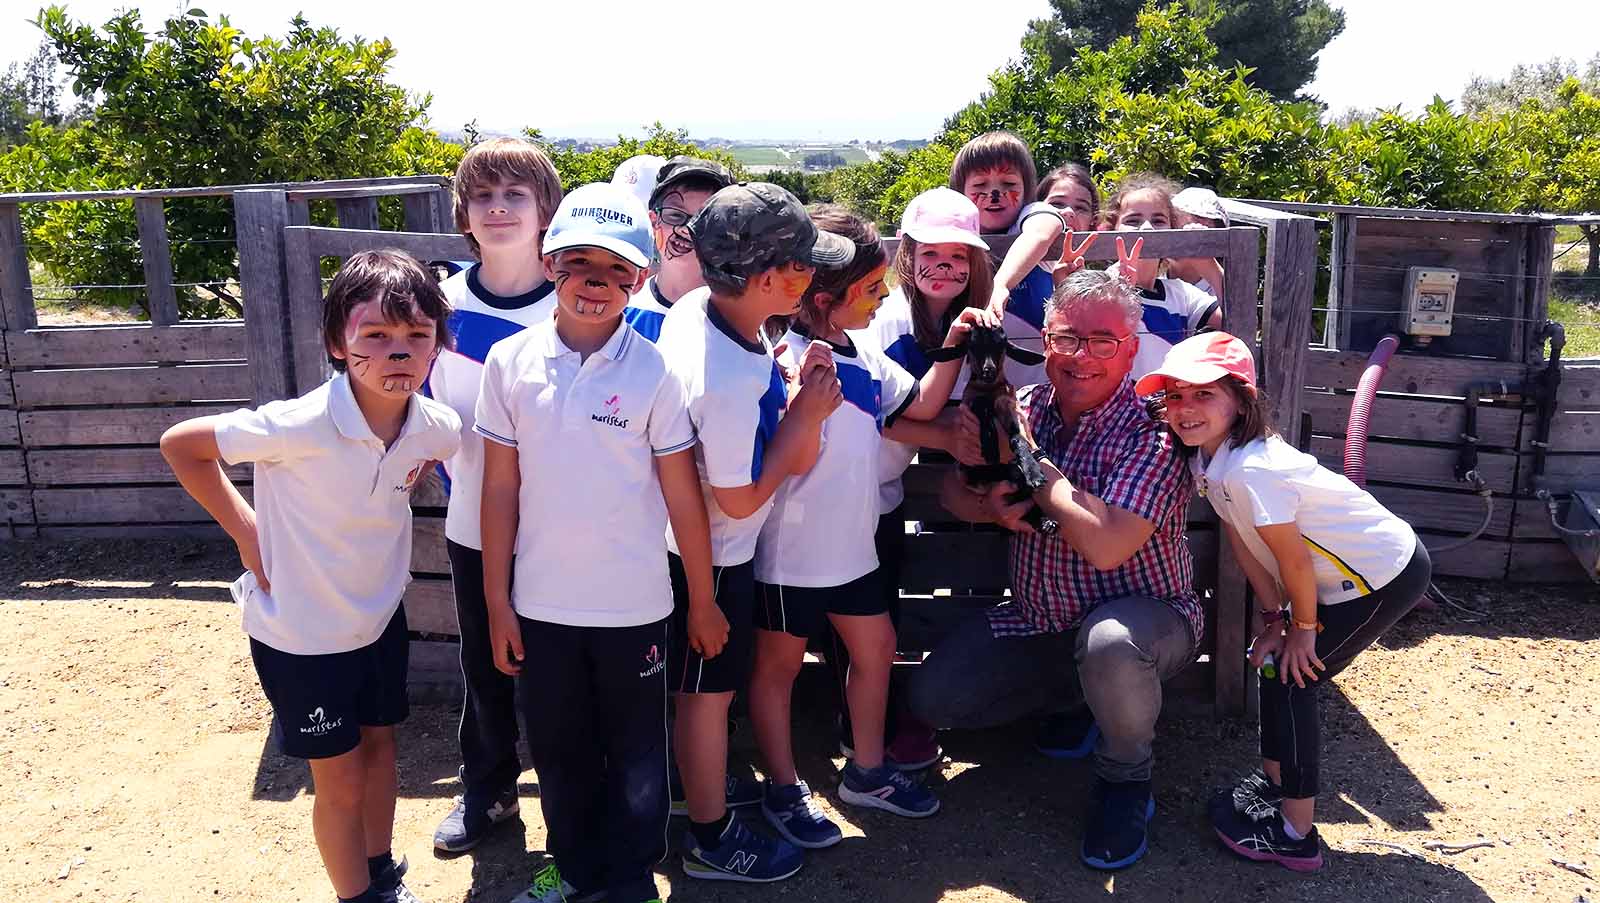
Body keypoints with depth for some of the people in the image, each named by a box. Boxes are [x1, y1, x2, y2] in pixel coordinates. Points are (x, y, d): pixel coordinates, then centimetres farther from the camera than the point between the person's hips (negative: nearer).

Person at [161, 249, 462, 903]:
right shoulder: (299, 426, -30)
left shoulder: (435, 427, -16)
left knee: (379, 742, 22)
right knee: (341, 780, 8)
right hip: (301, 633, -5)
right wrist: (245, 530, -15)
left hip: (380, 616, 5)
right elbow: (180, 445, -15)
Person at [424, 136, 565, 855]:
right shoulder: (443, 303, -3)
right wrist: (455, 480, 5)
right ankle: (486, 790, 37)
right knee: (484, 666, 16)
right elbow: (425, 404, 10)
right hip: (474, 526, 3)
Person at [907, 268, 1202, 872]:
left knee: (1108, 640, -40)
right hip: (1037, 622, 6)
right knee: (933, 699, -4)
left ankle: (1125, 780, -7)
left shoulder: (1153, 431, -20)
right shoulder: (1026, 409, -3)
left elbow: (1107, 547, -32)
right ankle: (1077, 692, 19)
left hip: (1145, 614, -6)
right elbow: (954, 493, 4)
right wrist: (996, 507, -21)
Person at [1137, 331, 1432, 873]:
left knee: (1293, 678, -6)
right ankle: (1273, 783, 33)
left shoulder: (1251, 471, -32)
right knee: (1273, 661, 14)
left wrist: (1303, 626, -8)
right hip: (1351, 571, 9)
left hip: (1386, 578, -9)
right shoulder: (1208, 459, -3)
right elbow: (1243, 543, 4)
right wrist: (1274, 616, 4)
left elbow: (1293, 559, -23)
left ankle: (1296, 834, 5)